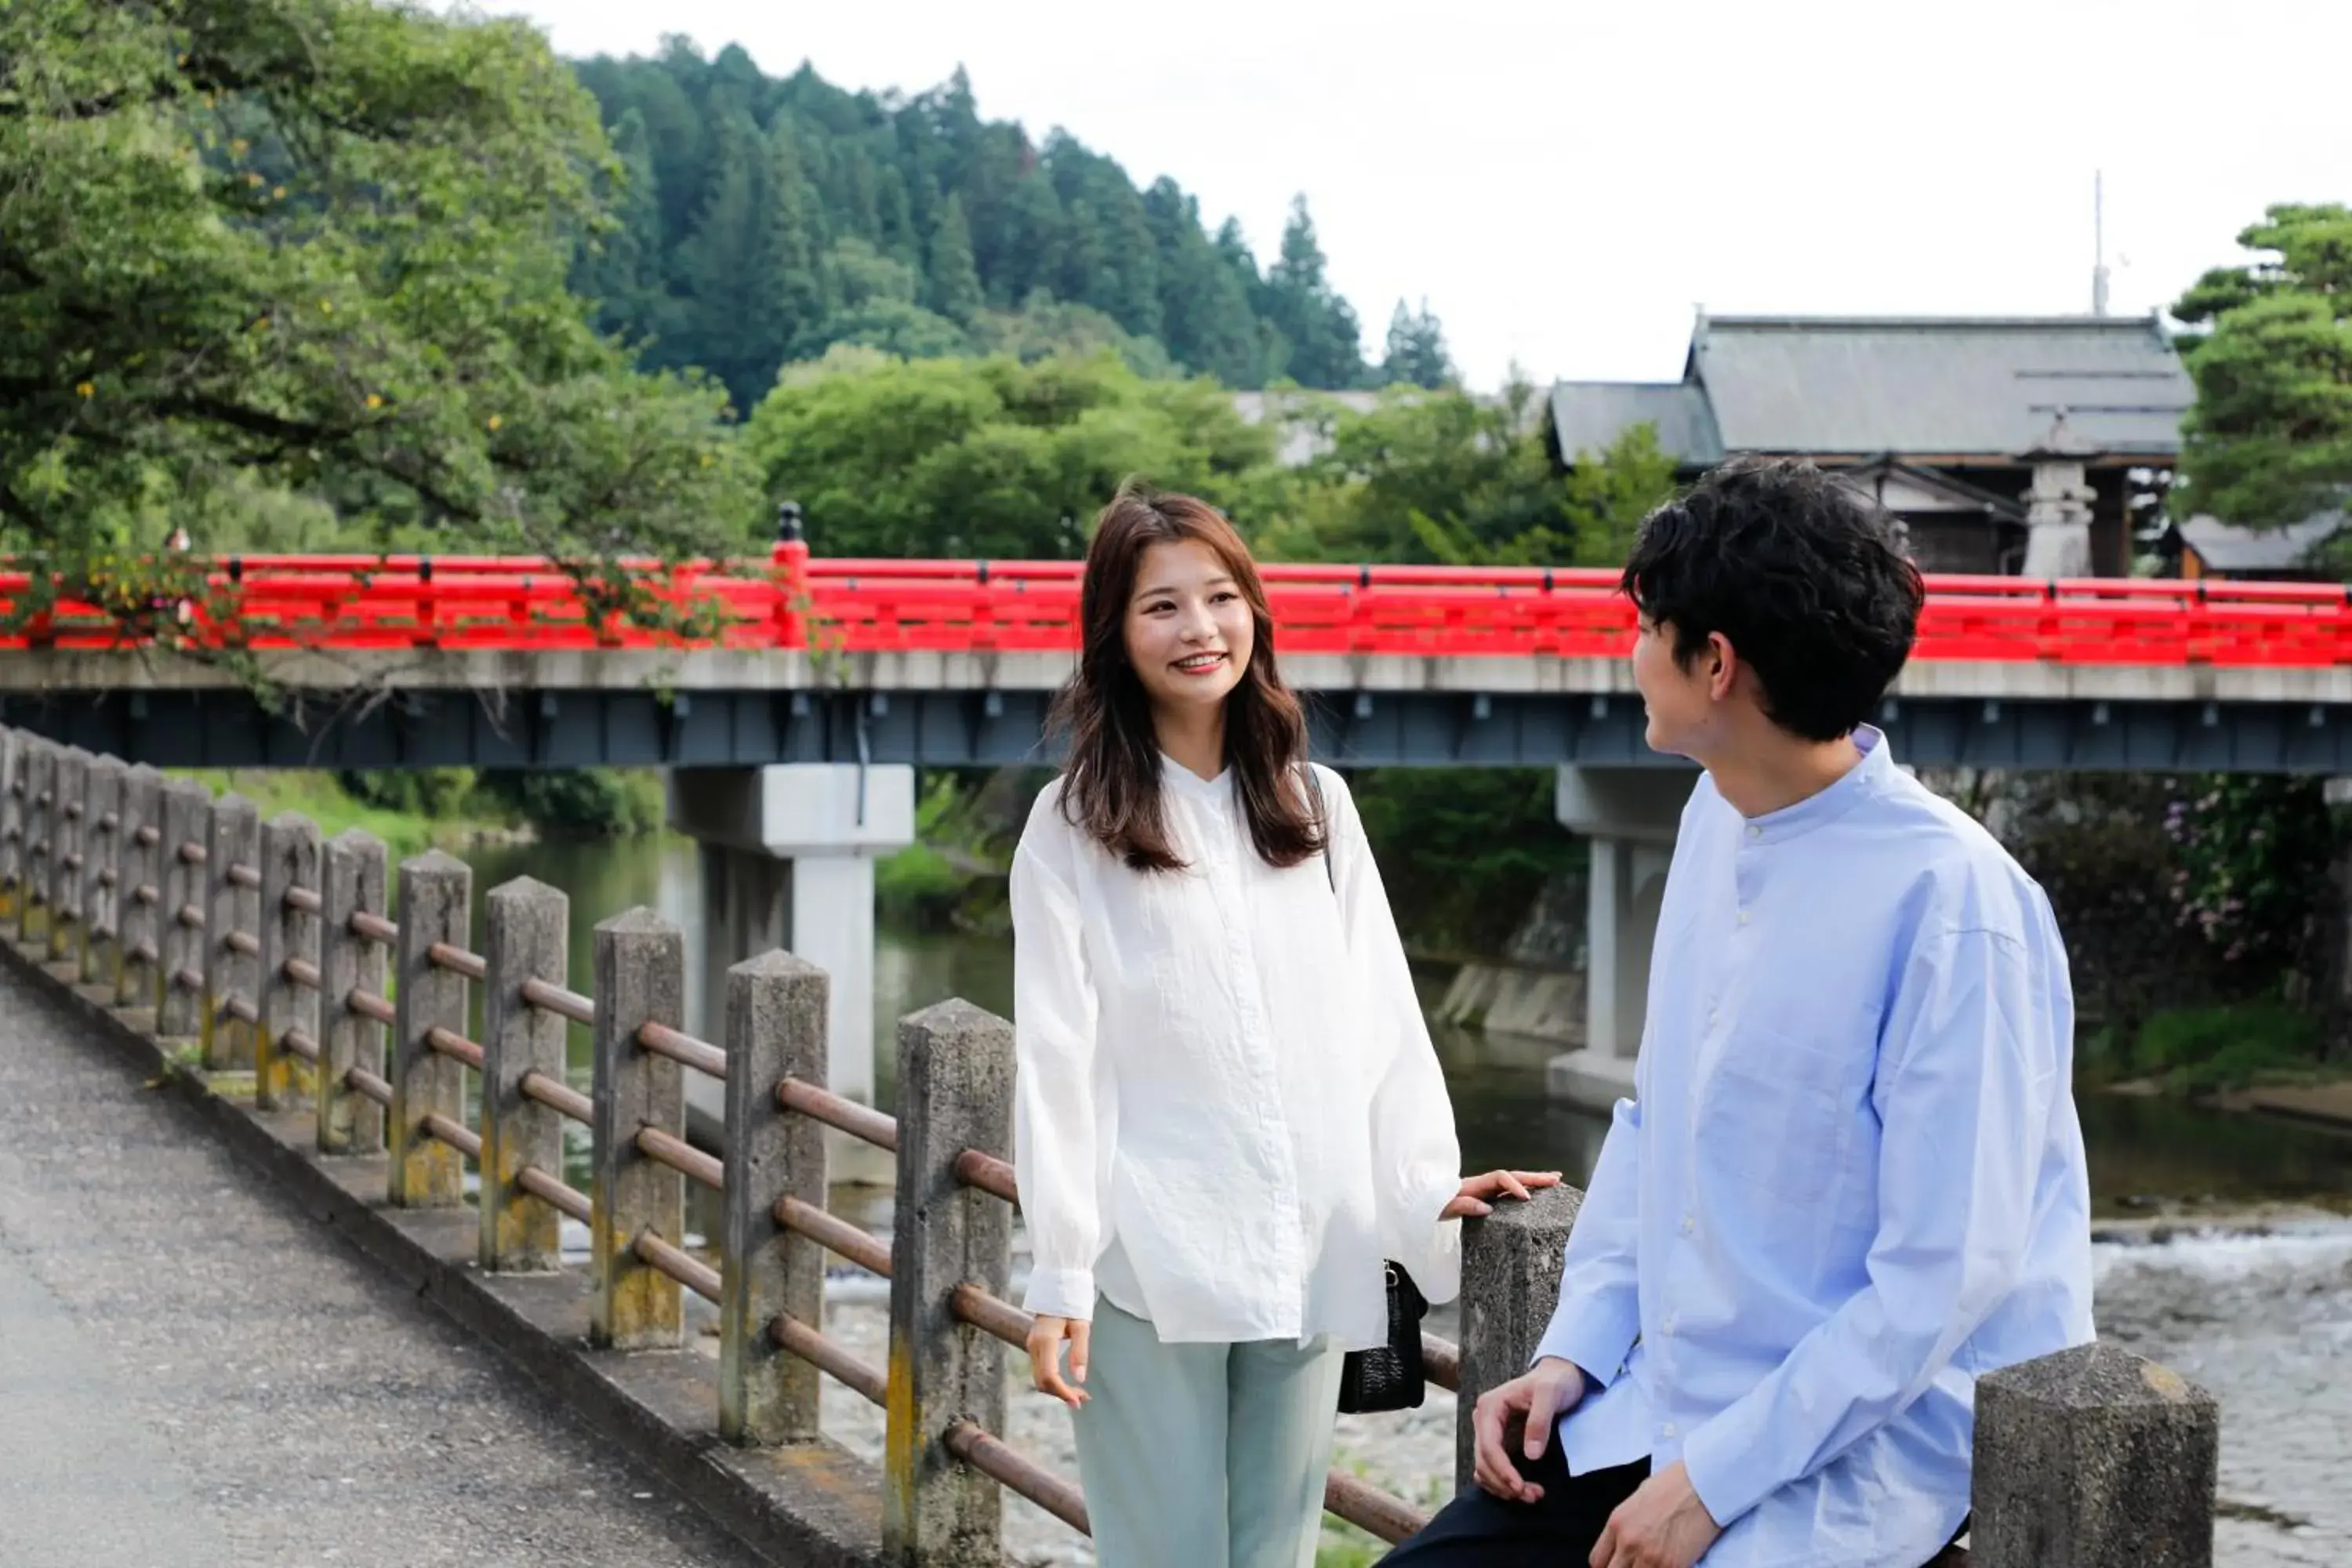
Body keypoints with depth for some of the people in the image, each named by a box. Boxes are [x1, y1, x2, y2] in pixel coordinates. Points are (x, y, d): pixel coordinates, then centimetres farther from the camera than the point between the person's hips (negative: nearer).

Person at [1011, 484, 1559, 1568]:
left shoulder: (1317, 808, 12)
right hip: (1153, 1269, -3)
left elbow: (1379, 1018, 11)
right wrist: (1060, 1278, -8)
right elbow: (1057, 1063, -4)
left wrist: (1427, 1189, 2)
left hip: (1309, 1263, 4)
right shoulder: (1075, 829, 0)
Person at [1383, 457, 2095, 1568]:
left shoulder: (1953, 901, -19)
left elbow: (1947, 1272, -20)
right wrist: (1572, 1352, 5)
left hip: (1855, 1459, -7)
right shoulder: (1716, 817, 5)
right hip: (1662, 1404, 7)